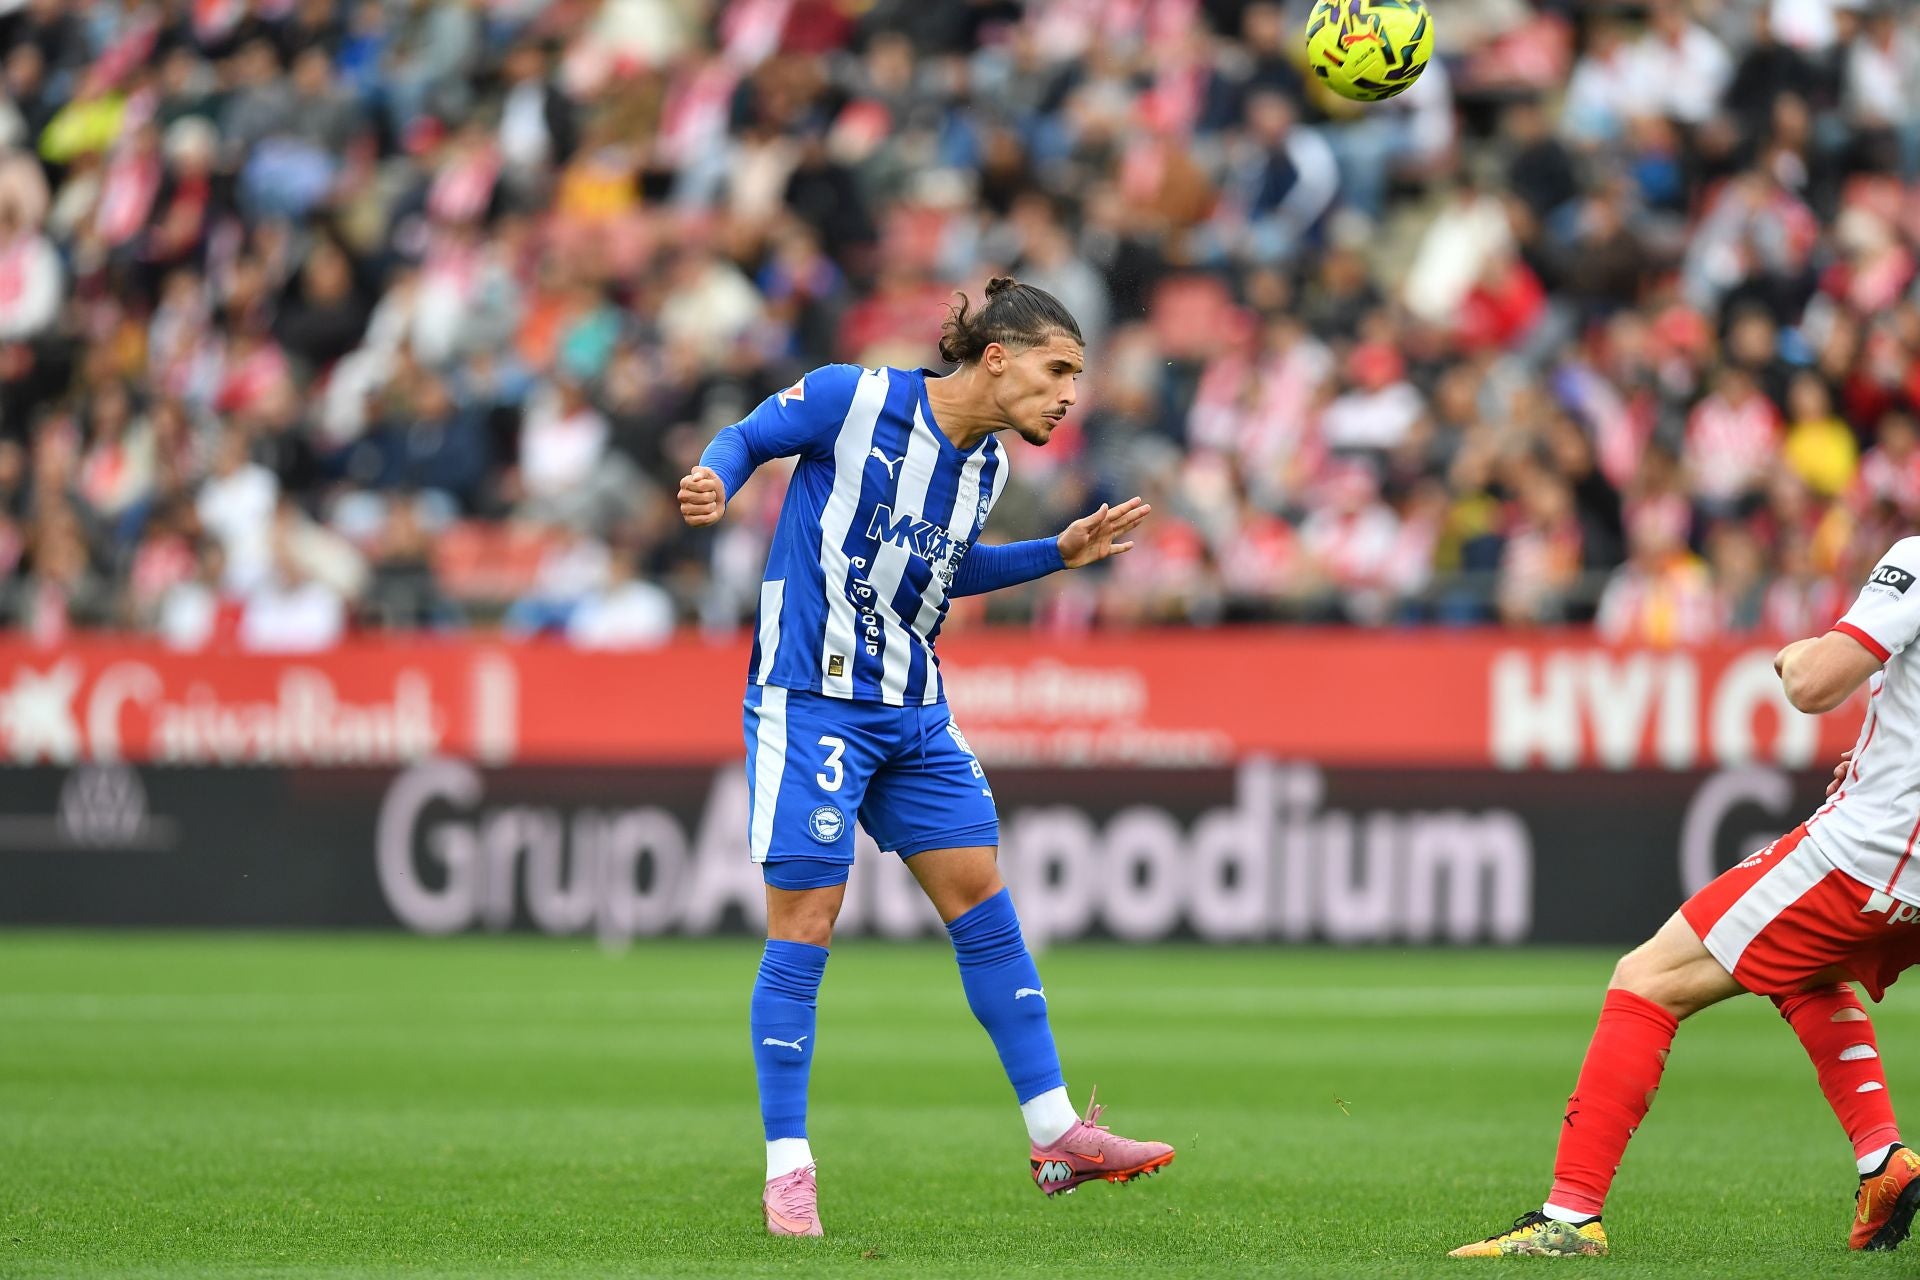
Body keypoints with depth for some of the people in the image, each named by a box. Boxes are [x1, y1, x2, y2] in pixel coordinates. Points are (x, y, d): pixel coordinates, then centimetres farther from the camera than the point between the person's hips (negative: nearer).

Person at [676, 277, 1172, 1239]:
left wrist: (1060, 554, 17)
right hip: (810, 700, -7)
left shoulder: (986, 466, 8)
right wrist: (713, 484, -22)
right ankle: (787, 1170, 0)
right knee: (804, 928, -7)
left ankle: (1056, 1134, 10)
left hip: (915, 716, 7)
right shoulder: (854, 399, -13)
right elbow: (747, 437, -1)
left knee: (983, 906, 5)